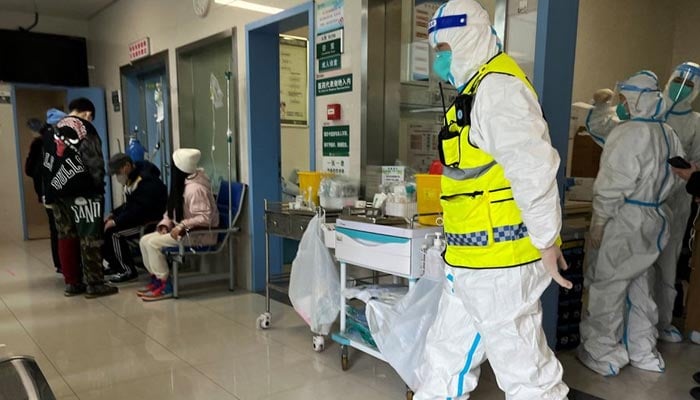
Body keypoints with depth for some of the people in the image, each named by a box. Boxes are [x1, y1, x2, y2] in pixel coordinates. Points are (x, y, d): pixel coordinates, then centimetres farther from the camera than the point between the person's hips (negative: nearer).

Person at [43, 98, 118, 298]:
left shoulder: (53, 131, 20)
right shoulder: (84, 128, -3)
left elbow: (46, 163, 17)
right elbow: (94, 161, -10)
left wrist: (50, 192, 16)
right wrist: (99, 185, 1)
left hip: (57, 191, 8)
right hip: (81, 191, -8)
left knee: (66, 237, 11)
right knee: (90, 237, -4)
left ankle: (72, 283, 16)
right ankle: (94, 284, -3)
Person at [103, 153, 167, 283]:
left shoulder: (146, 181, -21)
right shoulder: (132, 178, 12)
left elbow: (138, 210, -27)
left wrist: (116, 221, -23)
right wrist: (113, 214, 7)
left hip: (151, 221, -10)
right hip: (137, 217, 11)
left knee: (114, 232, -22)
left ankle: (128, 271, -10)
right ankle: (114, 264, 14)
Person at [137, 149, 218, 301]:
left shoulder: (195, 188, -22)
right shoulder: (182, 183, 9)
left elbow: (205, 217, -28)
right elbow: (173, 209, 15)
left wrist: (182, 226, -29)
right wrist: (165, 224, -2)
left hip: (200, 234, -10)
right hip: (183, 230, 10)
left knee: (153, 243, -19)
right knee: (144, 240, 1)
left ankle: (165, 287, -10)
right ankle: (156, 280, 10)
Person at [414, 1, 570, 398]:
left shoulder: (497, 87, -14)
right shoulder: (478, 89, 20)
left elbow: (534, 169, -21)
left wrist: (546, 241, -15)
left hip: (498, 259, -10)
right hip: (476, 259, 10)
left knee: (523, 366, 5)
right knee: (447, 351, 20)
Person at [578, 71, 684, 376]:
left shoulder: (630, 133, -18)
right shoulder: (668, 134, 9)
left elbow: (614, 184, -21)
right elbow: (674, 179, 15)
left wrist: (599, 221, -16)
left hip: (625, 221, -9)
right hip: (656, 219, 9)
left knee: (607, 286, 2)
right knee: (640, 286, 18)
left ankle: (603, 354, 12)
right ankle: (642, 351, 29)